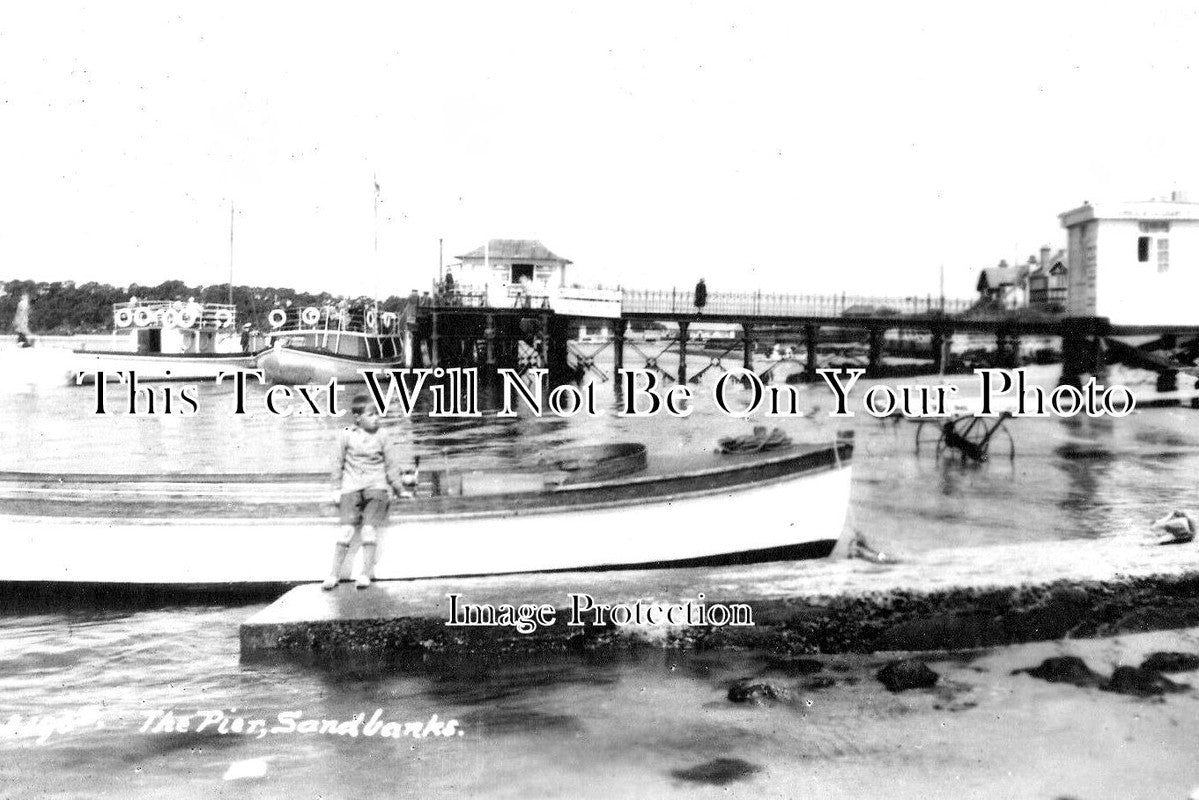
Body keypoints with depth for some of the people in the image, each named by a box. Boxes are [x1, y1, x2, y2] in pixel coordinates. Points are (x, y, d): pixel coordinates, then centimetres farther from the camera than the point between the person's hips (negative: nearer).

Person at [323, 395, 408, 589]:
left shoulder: (381, 437, 4)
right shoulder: (346, 436, 4)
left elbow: (392, 464, 11)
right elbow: (339, 463, 13)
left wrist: (400, 489, 11)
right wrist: (337, 489, 11)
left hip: (377, 486, 0)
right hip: (352, 487, 0)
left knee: (369, 527, -18)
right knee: (348, 528, -14)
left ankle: (366, 573, -10)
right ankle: (334, 574, -5)